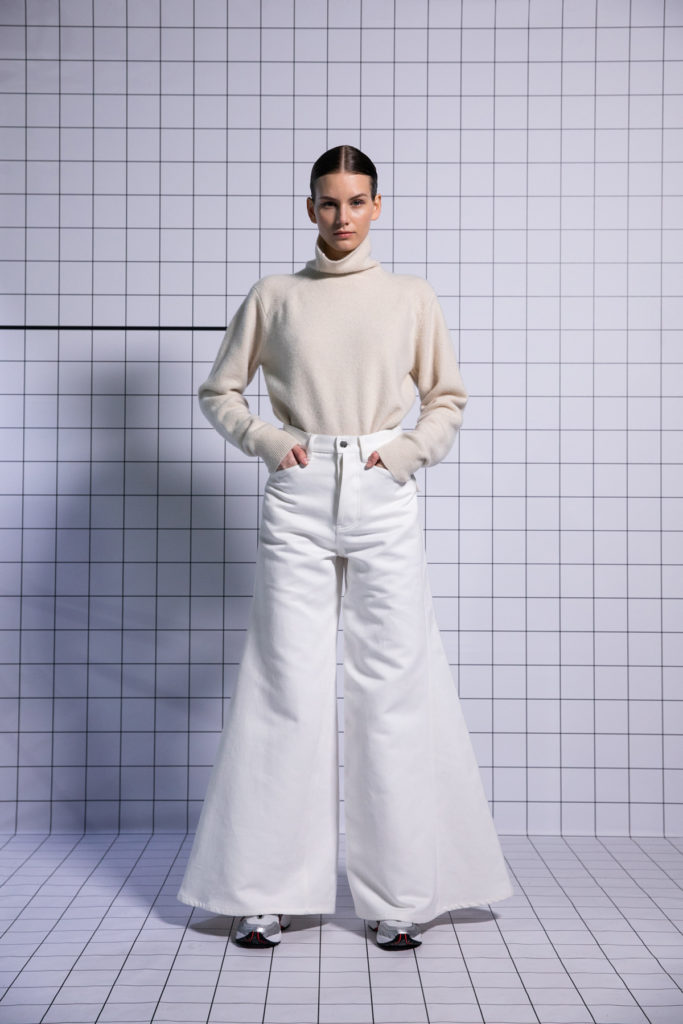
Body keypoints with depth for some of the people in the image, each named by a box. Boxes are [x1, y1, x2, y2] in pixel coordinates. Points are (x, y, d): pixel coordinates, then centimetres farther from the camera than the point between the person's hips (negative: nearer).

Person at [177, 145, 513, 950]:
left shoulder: (411, 298, 10)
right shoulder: (273, 296, 9)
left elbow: (447, 398, 15)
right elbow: (218, 391, 14)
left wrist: (408, 452, -2)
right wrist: (268, 441, -2)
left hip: (381, 498, 0)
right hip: (298, 499, 0)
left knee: (391, 690, 0)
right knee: (286, 690, 0)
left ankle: (398, 895, 11)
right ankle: (267, 891, 12)